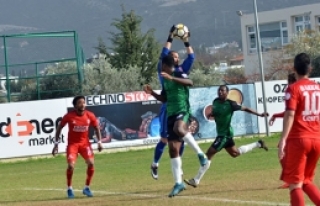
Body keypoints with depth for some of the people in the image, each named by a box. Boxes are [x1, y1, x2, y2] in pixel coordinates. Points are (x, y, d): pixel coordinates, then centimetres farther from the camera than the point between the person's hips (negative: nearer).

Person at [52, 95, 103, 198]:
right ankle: (69, 189, 6)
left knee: (91, 163, -14)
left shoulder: (90, 116, -9)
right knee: (71, 165, -17)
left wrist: (99, 141, 0)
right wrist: (56, 143, -3)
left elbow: (96, 128, 8)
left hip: (85, 143, 2)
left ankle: (86, 188, 5)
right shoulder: (69, 116, -15)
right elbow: (59, 127, -2)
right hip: (72, 143, -2)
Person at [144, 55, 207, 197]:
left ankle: (200, 154, -27)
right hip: (171, 114, 8)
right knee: (173, 149, 3)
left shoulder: (179, 74, -7)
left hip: (182, 111, -8)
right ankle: (179, 183, 9)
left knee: (178, 128, -42)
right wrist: (152, 93, 14)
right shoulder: (165, 80, 17)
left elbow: (190, 82, -29)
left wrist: (172, 78, -36)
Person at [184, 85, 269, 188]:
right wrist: (210, 114, -4)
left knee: (209, 154, -13)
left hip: (225, 134, -9)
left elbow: (245, 109, -10)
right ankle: (258, 144, 45)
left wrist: (259, 114, -12)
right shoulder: (215, 102, 3)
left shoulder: (230, 104, -17)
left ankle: (196, 181, -10)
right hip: (221, 133, 9)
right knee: (235, 153, 29)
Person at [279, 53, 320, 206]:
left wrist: (283, 139, -22)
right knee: (306, 181, 18)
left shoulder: (294, 88, -8)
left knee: (295, 184, -2)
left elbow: (290, 115, -18)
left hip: (298, 139, -6)